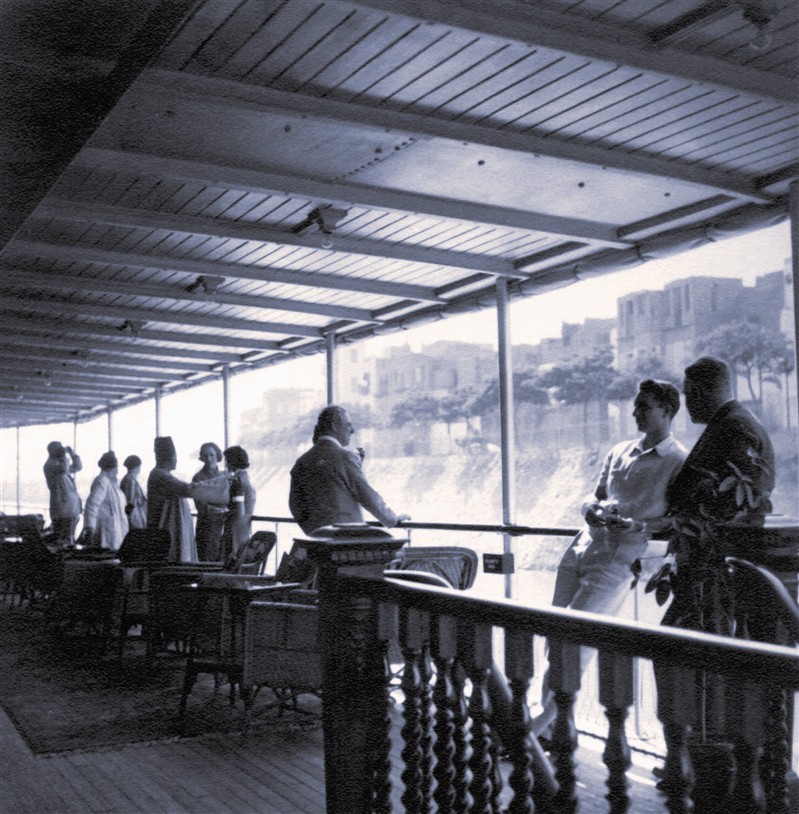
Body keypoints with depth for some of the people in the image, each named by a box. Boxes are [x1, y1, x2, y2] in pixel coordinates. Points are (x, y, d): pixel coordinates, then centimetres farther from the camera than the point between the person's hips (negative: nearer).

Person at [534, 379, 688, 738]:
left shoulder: (679, 462, -3)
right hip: (581, 547, 7)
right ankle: (547, 712, 17)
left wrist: (640, 526, -22)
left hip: (618, 560, -6)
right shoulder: (619, 451, 17)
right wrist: (596, 509, -5)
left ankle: (547, 719, 5)